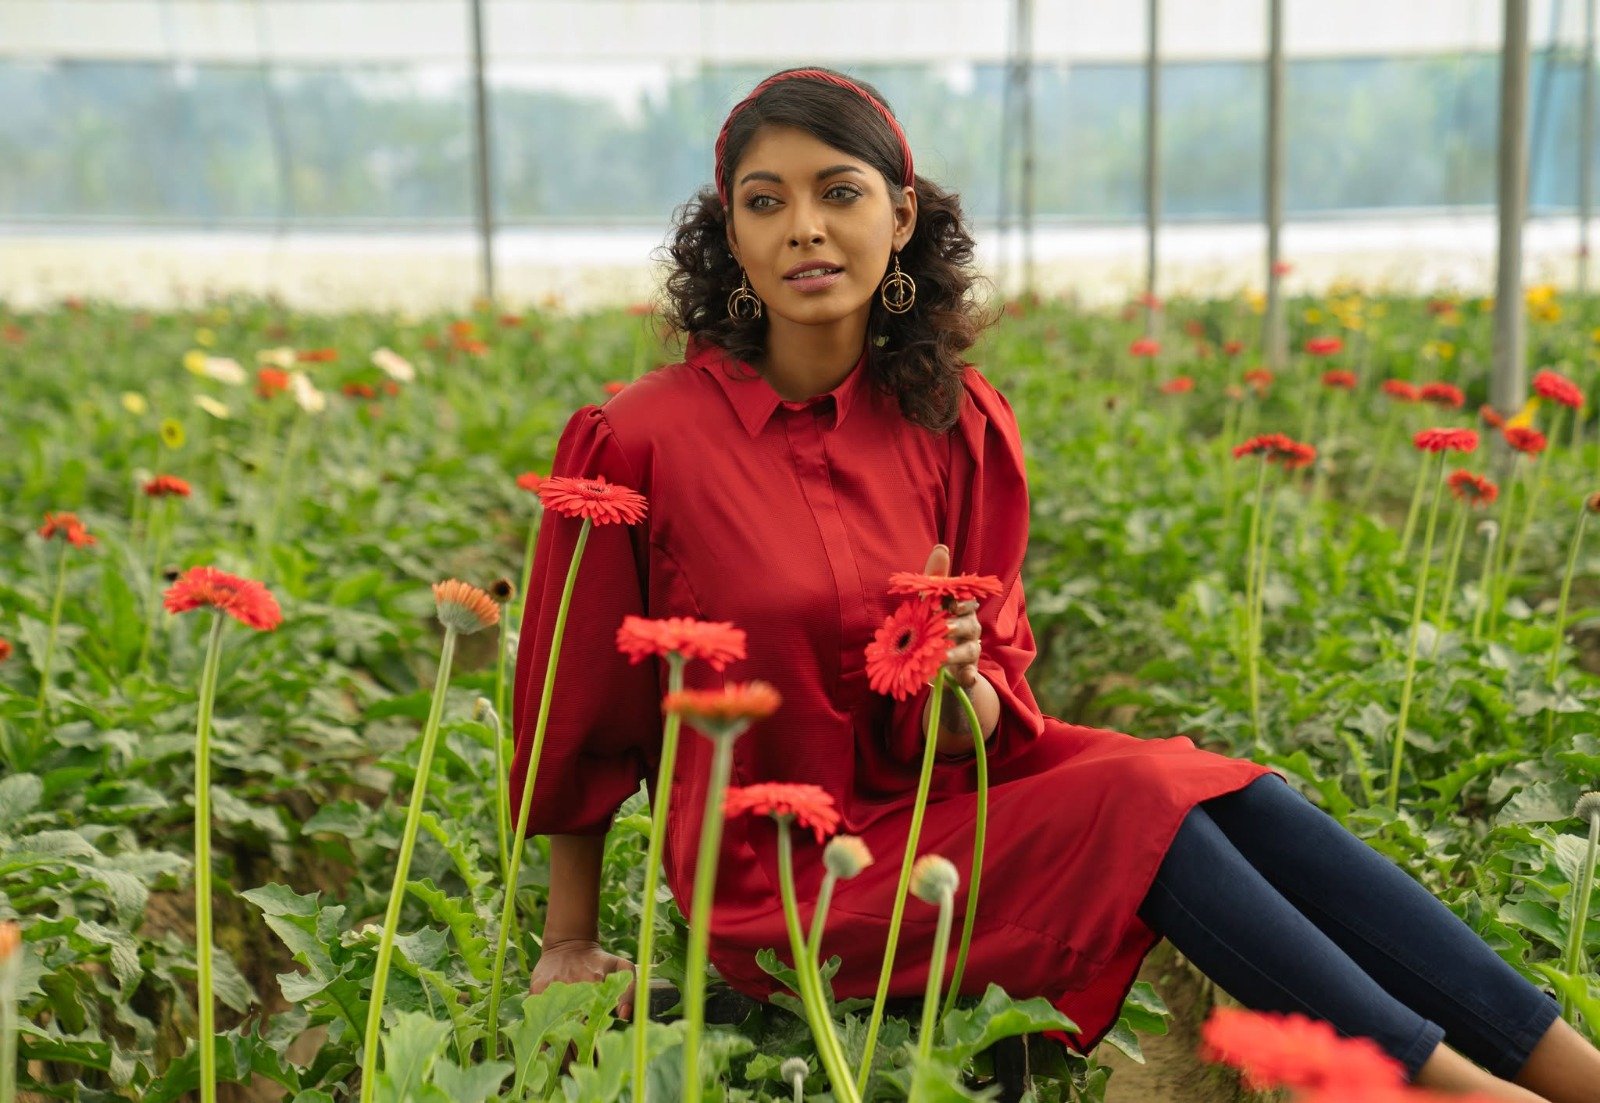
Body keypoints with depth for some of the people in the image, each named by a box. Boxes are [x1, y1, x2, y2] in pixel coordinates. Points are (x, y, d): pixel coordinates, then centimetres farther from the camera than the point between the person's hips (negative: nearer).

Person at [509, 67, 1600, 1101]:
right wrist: (571, 945, 4)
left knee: (1228, 791, -18)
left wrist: (957, 689, -23)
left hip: (932, 792, 4)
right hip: (786, 880, -4)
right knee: (1140, 805, -24)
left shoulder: (958, 424, -3)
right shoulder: (639, 442, -15)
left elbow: (987, 713, 1)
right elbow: (580, 711, -3)